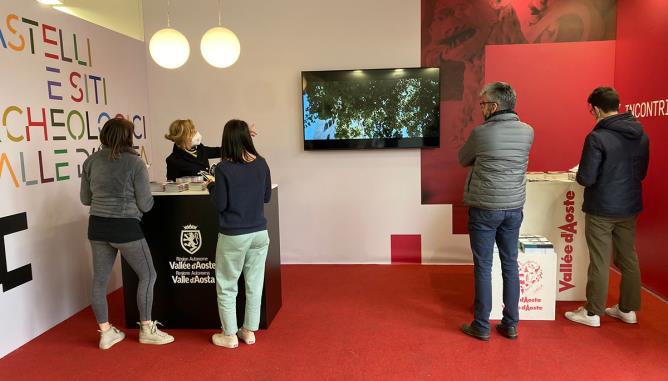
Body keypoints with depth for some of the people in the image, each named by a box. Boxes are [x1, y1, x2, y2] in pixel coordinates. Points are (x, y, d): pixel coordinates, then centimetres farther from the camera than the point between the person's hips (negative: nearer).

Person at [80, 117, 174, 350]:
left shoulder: (91, 161, 2)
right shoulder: (135, 163, -12)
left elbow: (85, 199, 10)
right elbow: (145, 205, -10)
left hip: (98, 227, 6)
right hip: (125, 228, -6)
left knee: (100, 280, 14)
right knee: (147, 275, 10)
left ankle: (106, 333, 26)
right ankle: (146, 329, 18)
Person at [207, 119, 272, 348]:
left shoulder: (223, 168, -13)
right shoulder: (261, 164, -2)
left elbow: (221, 204, -9)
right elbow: (267, 197, 7)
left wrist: (212, 187, 8)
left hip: (233, 235, -4)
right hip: (259, 233, 4)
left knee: (226, 287, 12)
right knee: (254, 284, 13)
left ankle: (229, 335, 20)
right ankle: (249, 331, 25)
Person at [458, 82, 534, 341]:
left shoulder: (481, 133, -13)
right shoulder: (527, 131, 1)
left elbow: (463, 160, 3)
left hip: (484, 208, -4)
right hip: (514, 208, 5)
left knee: (483, 267, 4)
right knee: (510, 264, 13)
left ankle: (481, 326, 14)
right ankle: (511, 324, 22)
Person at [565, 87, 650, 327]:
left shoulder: (597, 138, -19)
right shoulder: (641, 135, 4)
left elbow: (585, 179, -19)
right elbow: (642, 172, 12)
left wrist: (580, 173, 2)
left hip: (602, 209, -6)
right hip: (630, 207, 7)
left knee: (600, 262, 2)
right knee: (629, 258, 15)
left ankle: (593, 313, 13)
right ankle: (628, 309, 27)